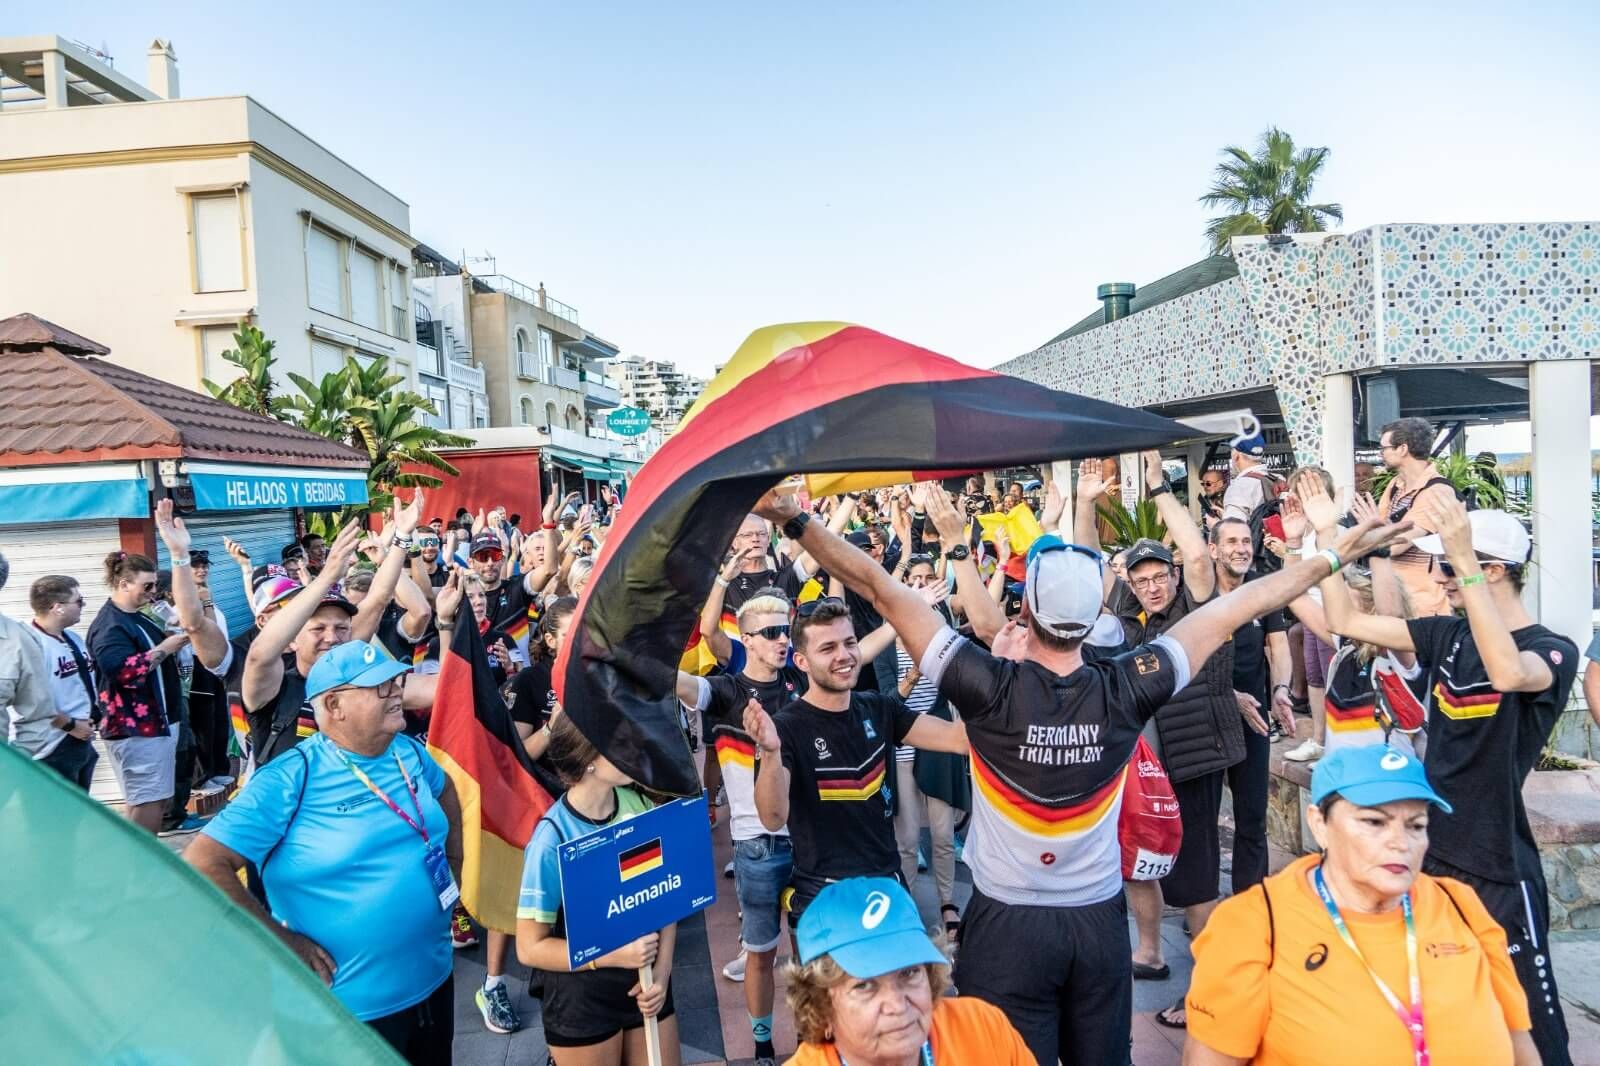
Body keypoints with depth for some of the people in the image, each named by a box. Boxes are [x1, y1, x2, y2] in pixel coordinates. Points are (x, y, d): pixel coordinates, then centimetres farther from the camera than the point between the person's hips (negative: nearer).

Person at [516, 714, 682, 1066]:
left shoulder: (640, 805, -11)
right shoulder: (553, 838, -22)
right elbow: (531, 947, -15)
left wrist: (662, 971, -9)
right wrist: (615, 956, -22)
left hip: (647, 980, 4)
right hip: (583, 997, -4)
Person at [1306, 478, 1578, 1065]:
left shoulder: (1554, 651, -14)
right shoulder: (1449, 634, 3)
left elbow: (1507, 672, -38)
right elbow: (1346, 621, 4)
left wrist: (1463, 558, -44)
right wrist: (1326, 535, -3)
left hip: (1498, 867, -6)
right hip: (1431, 849, 6)